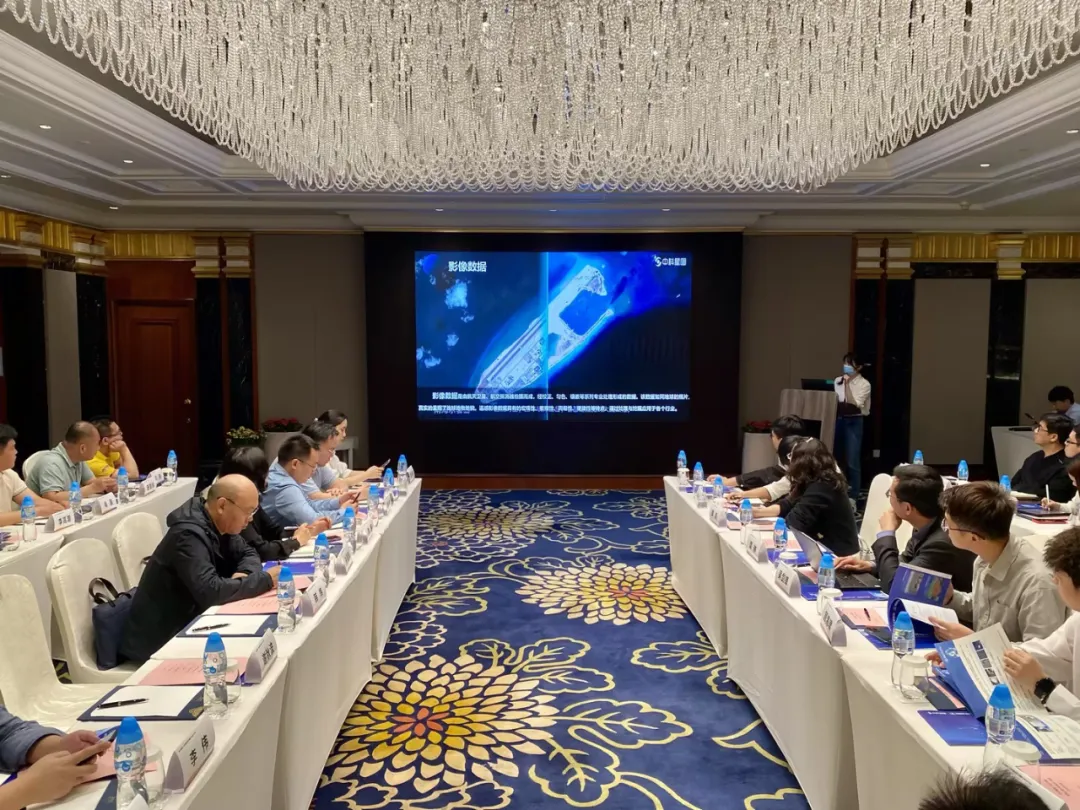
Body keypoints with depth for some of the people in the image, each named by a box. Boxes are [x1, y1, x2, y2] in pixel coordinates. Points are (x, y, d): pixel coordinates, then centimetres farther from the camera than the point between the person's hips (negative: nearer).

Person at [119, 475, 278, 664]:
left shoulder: (217, 524, 0)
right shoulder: (189, 534, -25)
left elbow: (248, 554, 11)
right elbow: (210, 591, -34)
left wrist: (244, 573, -12)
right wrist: (266, 579, -25)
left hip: (187, 623, 8)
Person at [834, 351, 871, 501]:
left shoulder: (864, 384, -4)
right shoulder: (837, 381, 7)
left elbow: (854, 405, -16)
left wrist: (847, 385, -17)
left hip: (853, 422, -4)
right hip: (838, 420, 4)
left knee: (852, 461, -5)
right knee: (837, 458, 11)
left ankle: (852, 496, 3)